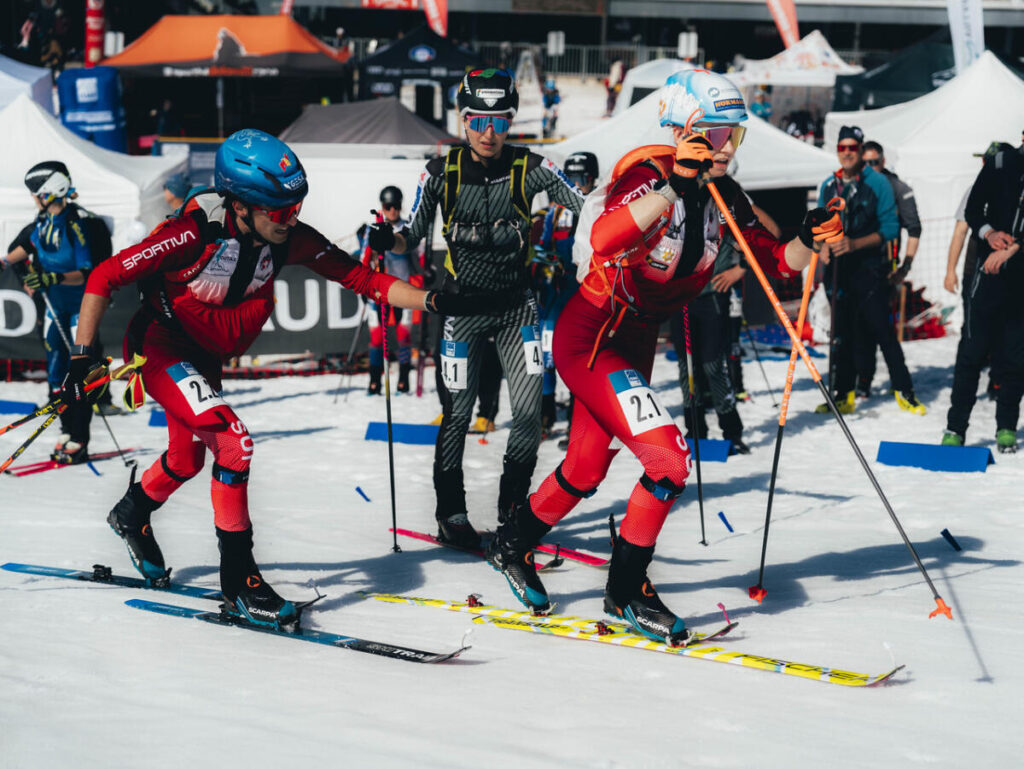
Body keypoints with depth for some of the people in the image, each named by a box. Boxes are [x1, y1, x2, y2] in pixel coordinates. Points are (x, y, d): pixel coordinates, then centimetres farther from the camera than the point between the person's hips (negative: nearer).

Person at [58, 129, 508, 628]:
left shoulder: (288, 239, -16)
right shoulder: (196, 234, -32)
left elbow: (358, 277, -10)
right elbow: (104, 278, -26)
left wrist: (438, 303, -20)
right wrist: (80, 363, -29)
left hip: (206, 358, 7)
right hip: (160, 348, -7)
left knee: (187, 459, 24)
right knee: (234, 442, -23)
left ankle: (131, 514, 55)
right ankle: (239, 581, -14)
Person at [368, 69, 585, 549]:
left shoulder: (529, 168, -6)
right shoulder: (442, 173, -6)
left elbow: (585, 207, -5)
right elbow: (412, 238, 0)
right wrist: (387, 241, -21)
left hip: (516, 304, 1)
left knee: (529, 410, -4)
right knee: (458, 412, -2)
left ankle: (513, 509, 16)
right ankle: (450, 513, 13)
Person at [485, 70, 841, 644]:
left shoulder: (720, 200, 1)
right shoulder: (646, 176, -21)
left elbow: (778, 262, 2)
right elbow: (604, 240, -41)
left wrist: (809, 239, -18)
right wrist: (675, 186, -44)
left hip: (634, 347, 8)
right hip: (589, 338, -8)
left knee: (586, 472, 20)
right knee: (670, 461, -18)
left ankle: (513, 547, 44)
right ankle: (626, 591, -3)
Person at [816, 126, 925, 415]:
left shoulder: (878, 183, -4)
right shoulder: (828, 186, 11)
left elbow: (890, 228, -7)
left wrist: (855, 244, -19)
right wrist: (823, 247, -3)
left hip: (869, 269, -5)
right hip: (838, 270, 5)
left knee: (883, 330, -7)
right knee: (842, 334, 7)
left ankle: (904, 390, 2)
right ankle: (844, 396, 13)